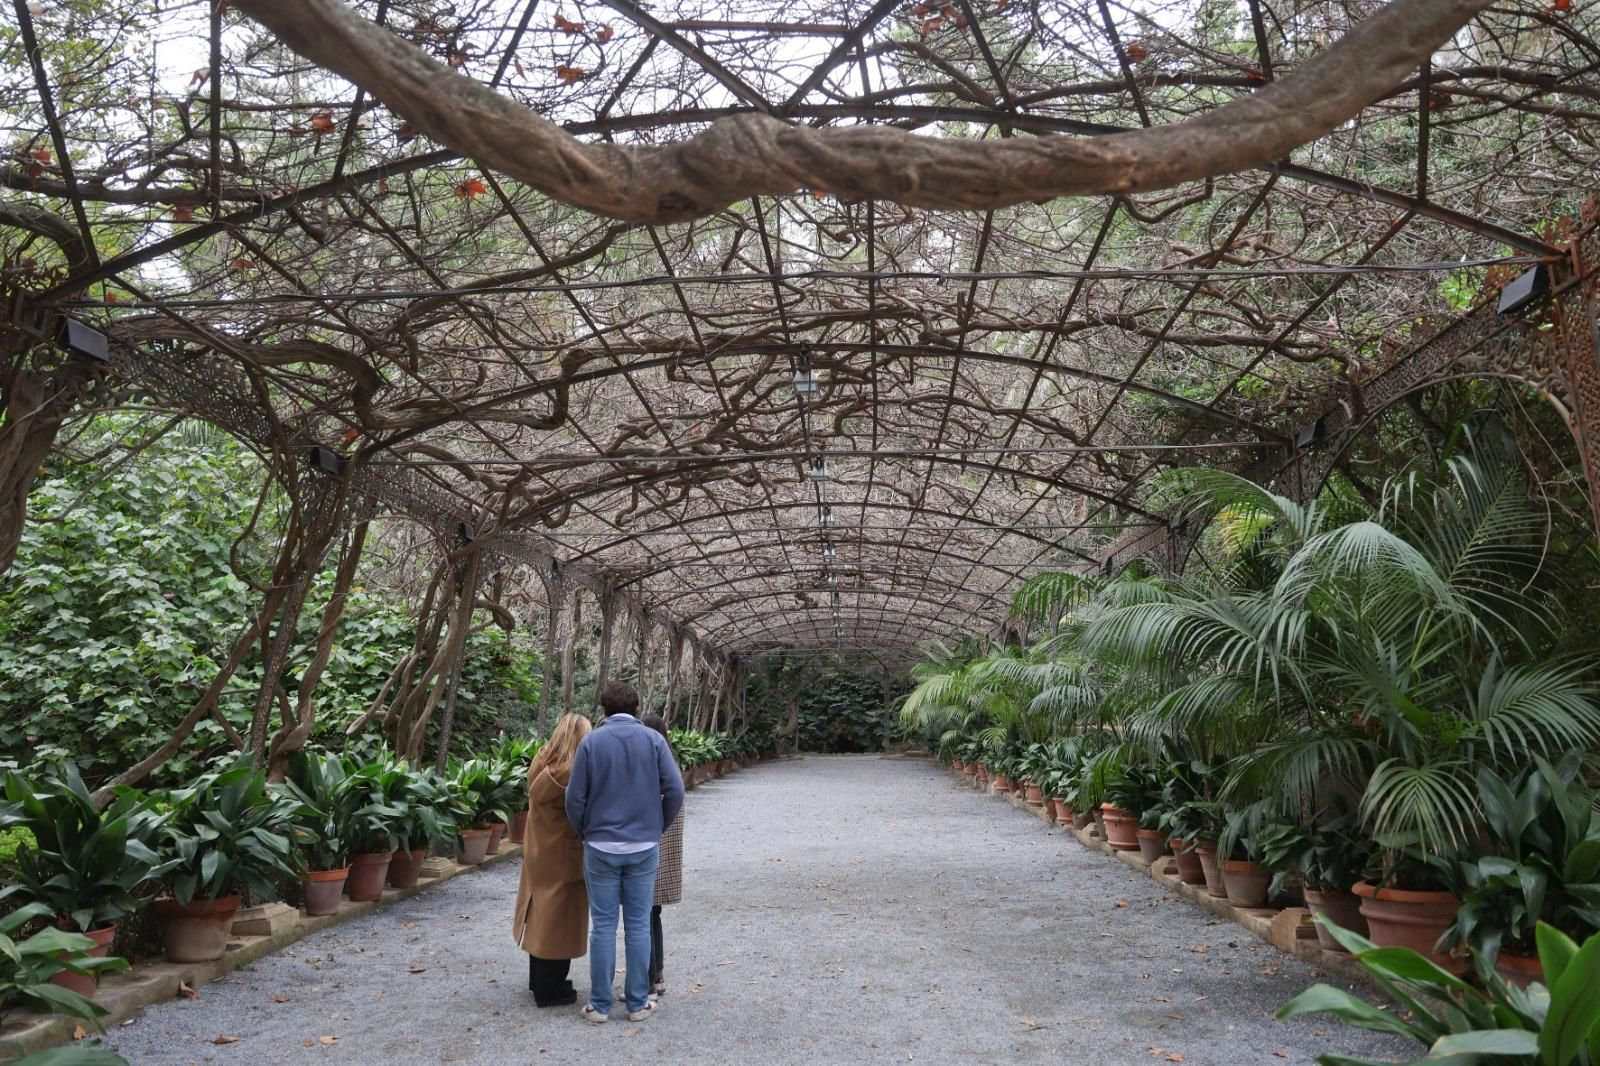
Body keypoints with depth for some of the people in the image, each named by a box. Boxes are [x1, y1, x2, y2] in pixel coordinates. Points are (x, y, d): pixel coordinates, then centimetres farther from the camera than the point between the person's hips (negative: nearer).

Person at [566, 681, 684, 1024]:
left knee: (603, 925, 8)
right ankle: (638, 1003, 15)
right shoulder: (653, 739, -3)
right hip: (644, 847, 1)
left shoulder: (591, 742, -4)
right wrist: (658, 828, 8)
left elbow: (575, 798, -4)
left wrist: (585, 833, 13)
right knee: (638, 925, 9)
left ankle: (600, 1005, 14)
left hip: (601, 846, 0)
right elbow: (675, 790, -8)